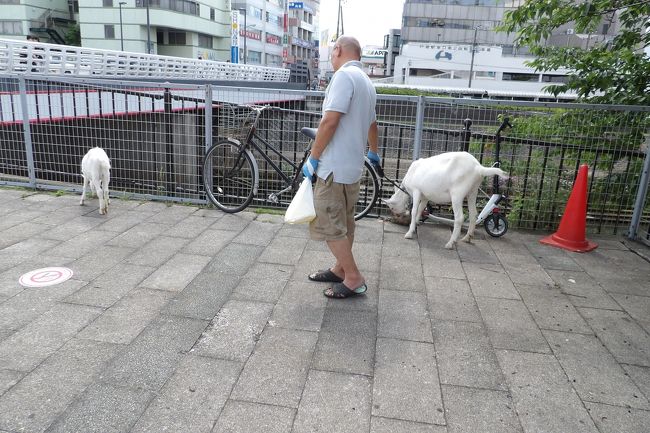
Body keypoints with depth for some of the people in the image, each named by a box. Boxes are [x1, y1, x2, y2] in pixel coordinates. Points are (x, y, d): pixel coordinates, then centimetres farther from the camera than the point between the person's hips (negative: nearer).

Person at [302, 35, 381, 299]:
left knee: (329, 225, -3)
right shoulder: (366, 82, 17)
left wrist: (312, 158, -14)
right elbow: (372, 124, 30)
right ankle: (341, 269, 28)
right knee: (344, 222, 16)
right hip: (353, 165, 10)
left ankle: (354, 279, 4)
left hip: (334, 166, -10)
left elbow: (330, 121, -23)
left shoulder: (345, 75, -14)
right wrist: (373, 153, 45)